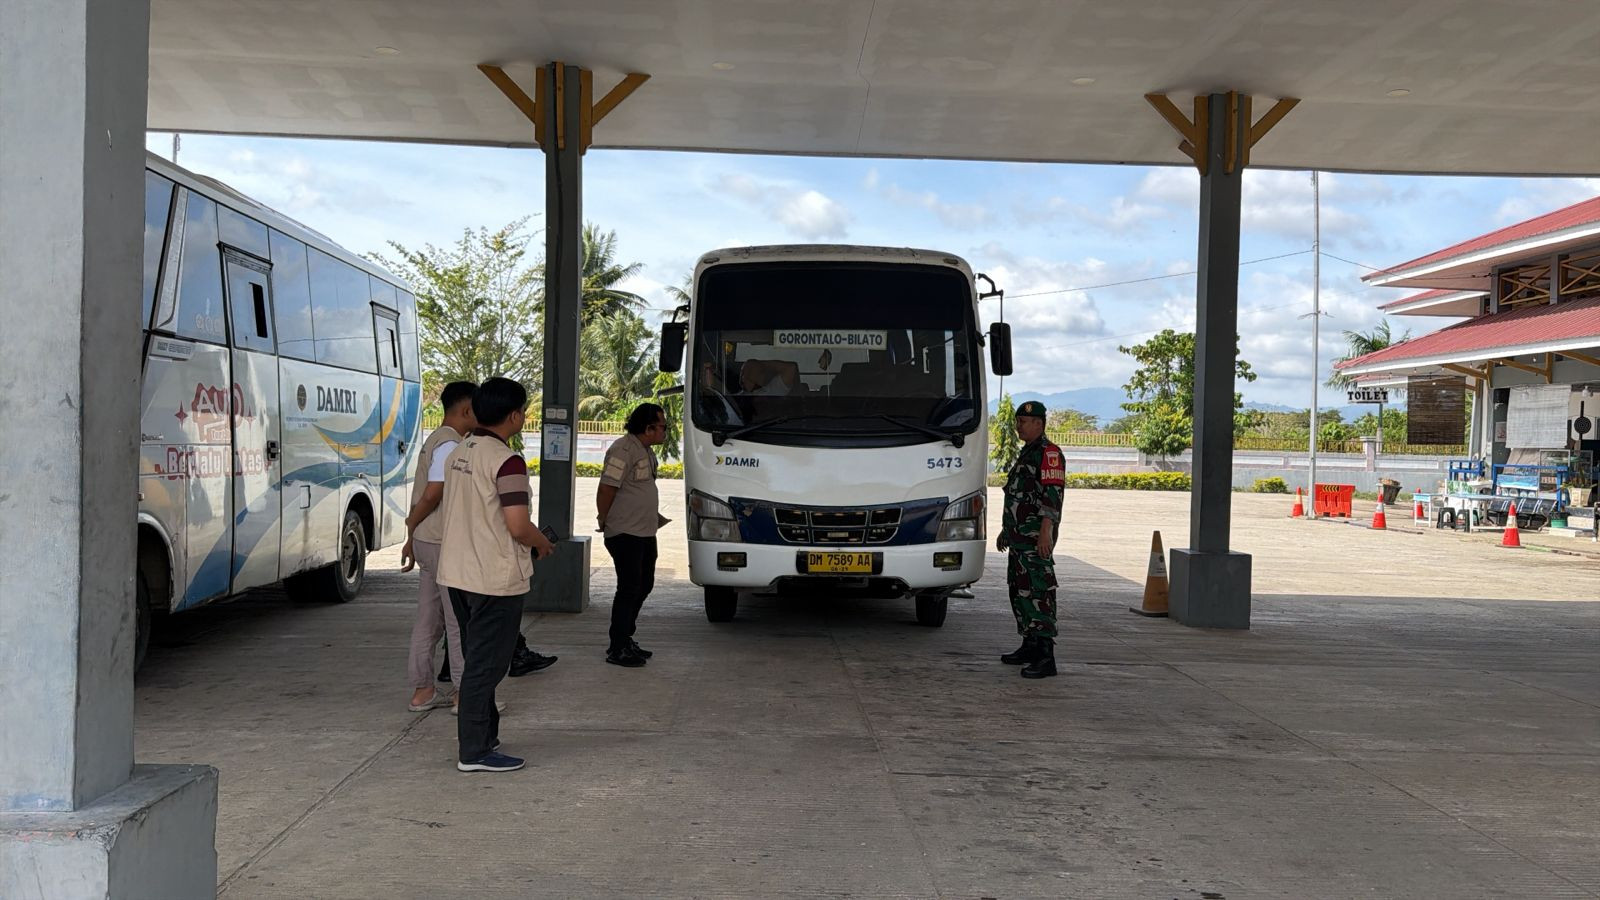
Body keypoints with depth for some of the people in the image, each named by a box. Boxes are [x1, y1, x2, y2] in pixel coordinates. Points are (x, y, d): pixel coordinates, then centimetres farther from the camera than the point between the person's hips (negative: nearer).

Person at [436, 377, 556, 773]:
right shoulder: (506, 461, -18)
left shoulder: (458, 454, 10)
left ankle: (482, 737, 27)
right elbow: (518, 526, -22)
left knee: (477, 661, 18)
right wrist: (543, 544, -3)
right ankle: (474, 751, 5)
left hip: (457, 573, 9)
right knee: (485, 666, -1)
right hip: (495, 580, -9)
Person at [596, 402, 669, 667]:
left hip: (645, 533, 10)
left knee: (644, 586, 15)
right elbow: (606, 491, -17)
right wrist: (605, 522, -9)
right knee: (629, 589, -7)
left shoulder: (646, 451, 15)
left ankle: (626, 639, 26)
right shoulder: (623, 451, -17)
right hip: (625, 534, -10)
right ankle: (617, 650, 0)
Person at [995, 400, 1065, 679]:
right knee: (1019, 591, 15)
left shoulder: (1049, 453, -11)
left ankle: (1046, 657, -16)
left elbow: (1053, 495, -20)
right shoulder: (1026, 453, 22)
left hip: (1036, 539, -11)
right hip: (1019, 538, 11)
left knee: (1038, 592, -14)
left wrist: (1045, 532, -27)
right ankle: (1030, 646, 24)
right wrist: (1006, 530, 29)